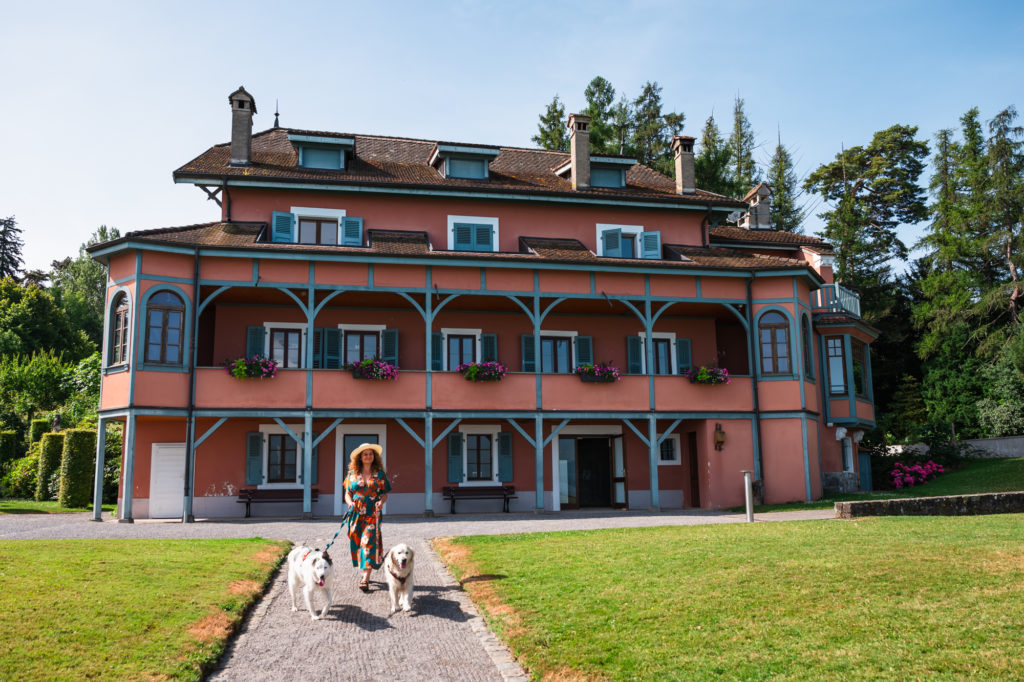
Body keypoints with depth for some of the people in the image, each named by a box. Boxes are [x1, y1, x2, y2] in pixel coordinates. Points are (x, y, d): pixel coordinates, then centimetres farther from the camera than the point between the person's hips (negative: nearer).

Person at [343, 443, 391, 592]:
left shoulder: (379, 474, 6)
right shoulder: (352, 474, 9)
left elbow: (385, 494, 7)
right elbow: (347, 494, 10)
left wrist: (381, 502, -14)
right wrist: (350, 503, -10)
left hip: (373, 514, -2)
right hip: (356, 514, 2)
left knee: (369, 543, -11)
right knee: (357, 543, 4)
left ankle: (365, 580, -13)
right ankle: (365, 573, 22)